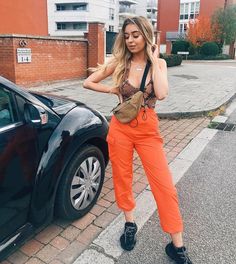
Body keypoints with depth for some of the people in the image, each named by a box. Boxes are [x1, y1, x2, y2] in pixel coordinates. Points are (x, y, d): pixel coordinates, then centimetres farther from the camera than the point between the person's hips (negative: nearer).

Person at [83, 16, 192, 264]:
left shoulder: (159, 63, 1)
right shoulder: (119, 62, 1)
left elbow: (161, 94, -19)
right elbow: (88, 82, 6)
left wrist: (153, 59, -12)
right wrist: (114, 90, -1)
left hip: (148, 130, 0)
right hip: (121, 127, 1)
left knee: (164, 185, -2)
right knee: (122, 178, 12)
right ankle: (130, 223, 37)